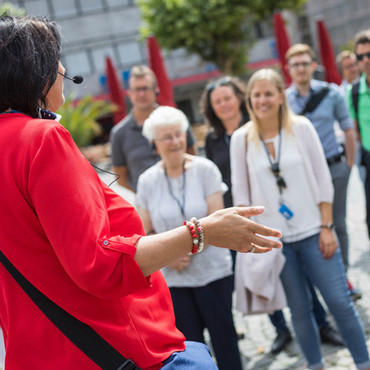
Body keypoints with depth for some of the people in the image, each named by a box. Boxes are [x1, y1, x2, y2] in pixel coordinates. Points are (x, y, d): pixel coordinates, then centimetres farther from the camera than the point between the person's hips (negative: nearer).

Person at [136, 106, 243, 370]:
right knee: (190, 344, 9)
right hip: (173, 279, 2)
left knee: (224, 337, 6)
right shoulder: (147, 181, 1)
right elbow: (145, 234, 5)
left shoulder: (205, 169, -4)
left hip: (213, 271, -1)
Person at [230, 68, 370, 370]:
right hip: (273, 238, 1)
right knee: (299, 308, 9)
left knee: (340, 301, 0)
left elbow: (322, 178, -1)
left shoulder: (301, 127, -3)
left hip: (312, 231, 0)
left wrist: (326, 227, -4)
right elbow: (241, 191, 3)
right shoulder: (242, 138, -1)